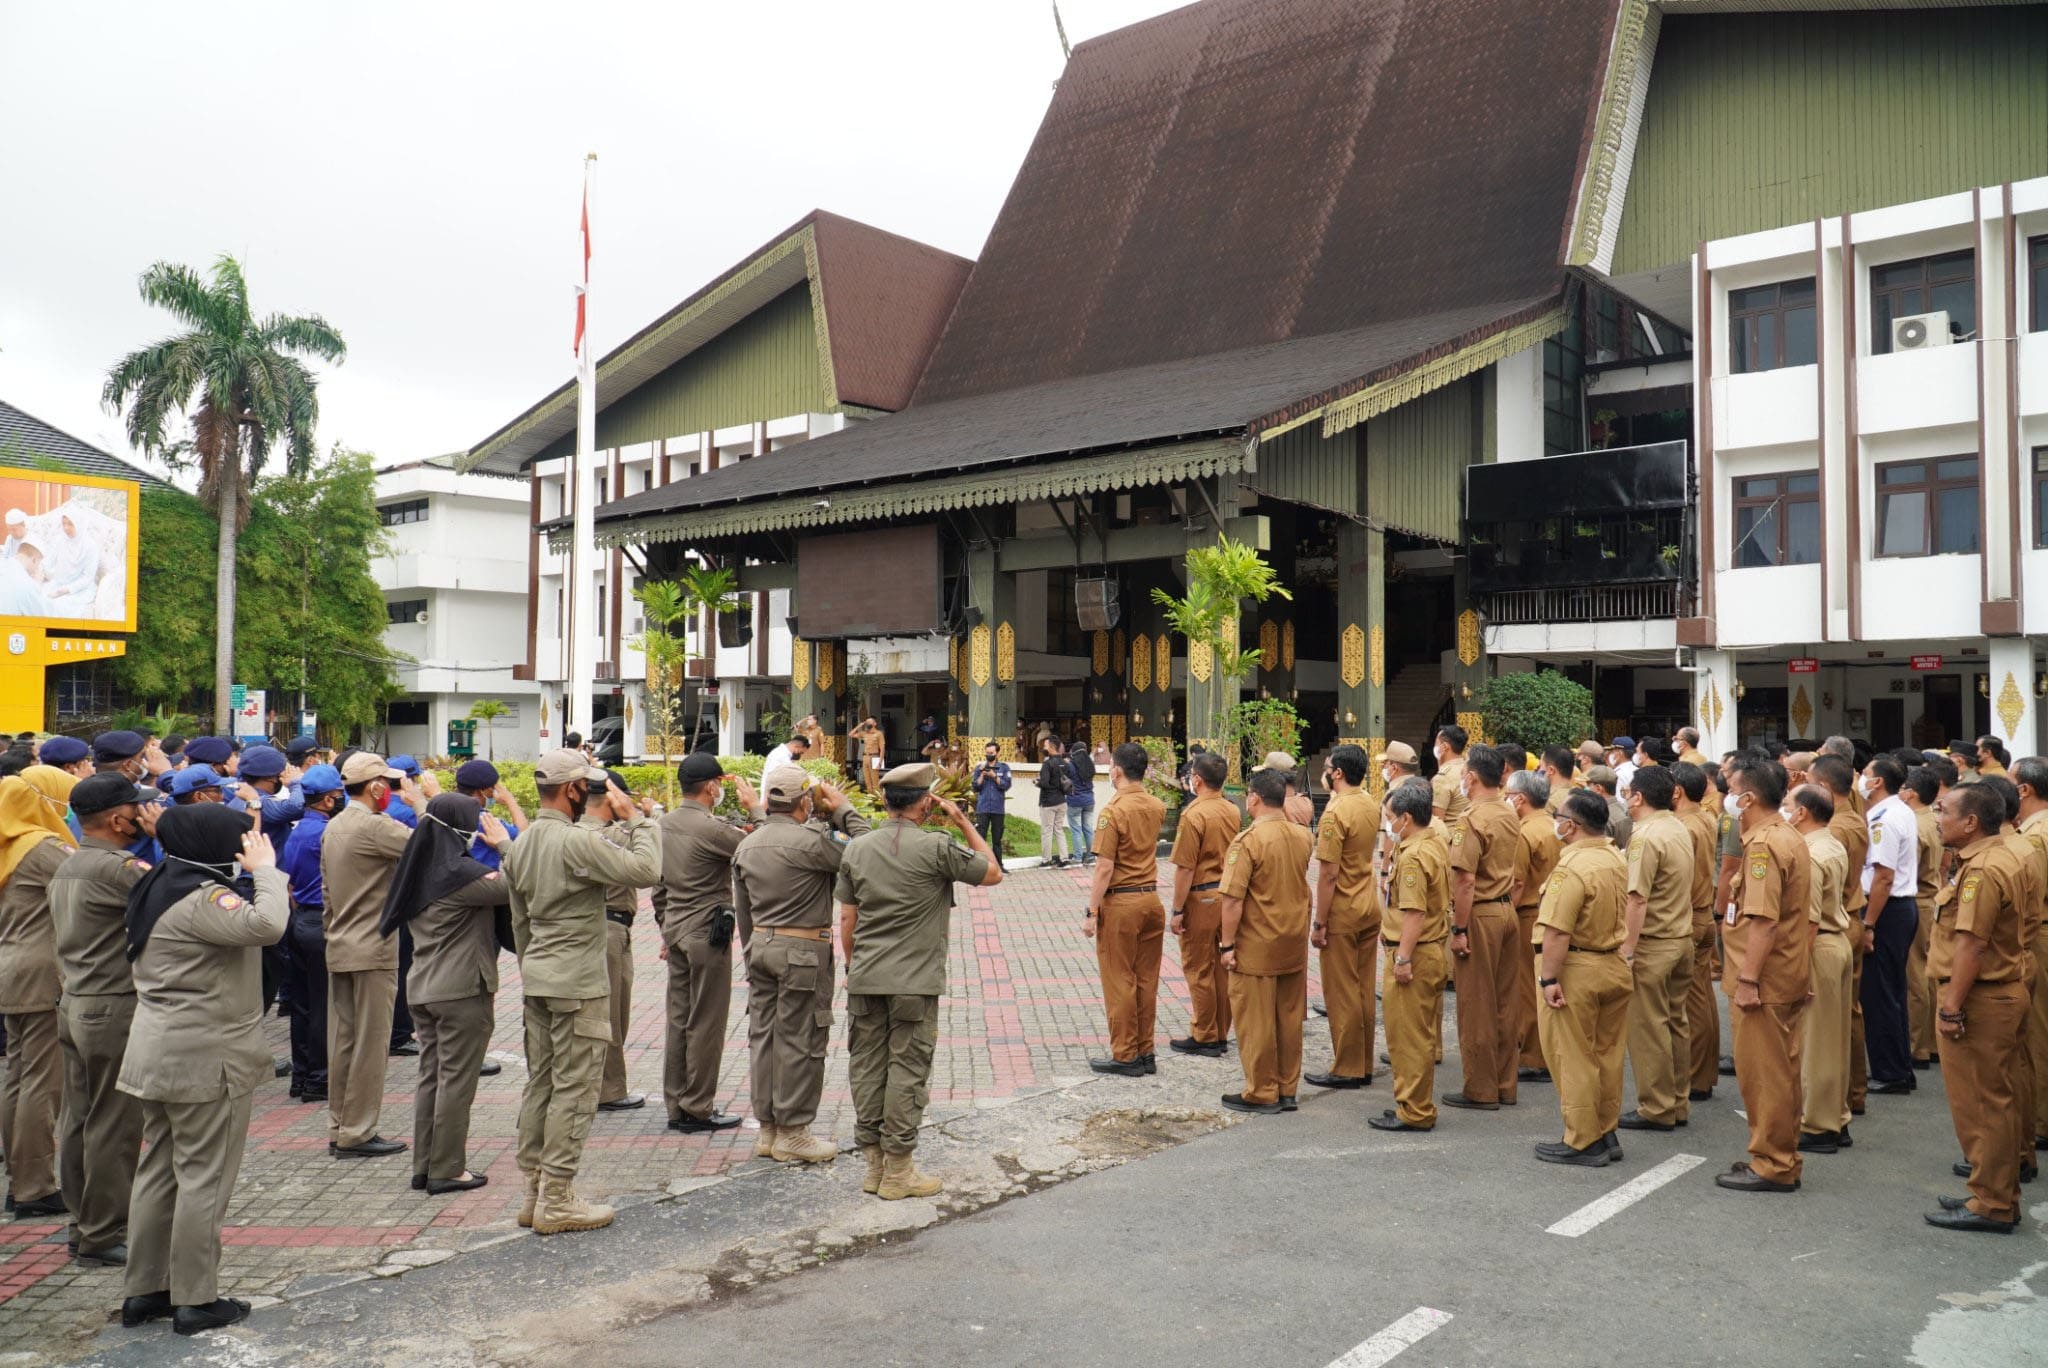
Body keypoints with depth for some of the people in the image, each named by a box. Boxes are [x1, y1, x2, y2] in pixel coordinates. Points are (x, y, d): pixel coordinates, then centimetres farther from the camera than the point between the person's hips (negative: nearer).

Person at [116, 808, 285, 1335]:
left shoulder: (161, 888, 11)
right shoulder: (201, 898, -21)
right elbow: (266, 925, -36)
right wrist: (266, 870, -21)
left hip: (158, 1052, 10)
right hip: (205, 1059, -10)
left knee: (159, 1171, 16)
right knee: (203, 1178, -1)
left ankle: (144, 1291, 25)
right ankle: (195, 1301, 7)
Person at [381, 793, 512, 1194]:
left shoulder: (421, 870, 9)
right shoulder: (460, 873, -18)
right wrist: (505, 844, -7)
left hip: (423, 987, 9)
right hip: (463, 989, -8)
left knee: (431, 1076, 14)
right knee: (456, 1079, 0)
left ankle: (424, 1166, 20)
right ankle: (447, 1169, 7)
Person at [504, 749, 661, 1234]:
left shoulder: (520, 845, 10)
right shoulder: (578, 841, -19)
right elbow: (645, 870, -23)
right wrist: (635, 819, -10)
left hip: (537, 978, 9)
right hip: (577, 982, -9)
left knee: (540, 1084, 14)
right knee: (573, 1089, -2)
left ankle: (534, 1192, 21)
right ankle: (556, 1202, 3)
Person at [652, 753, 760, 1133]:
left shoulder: (664, 825, 8)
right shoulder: (710, 828, -18)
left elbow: (658, 886, 15)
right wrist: (755, 807, -7)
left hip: (676, 932, 8)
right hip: (709, 934, -8)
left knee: (678, 1020, 13)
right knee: (706, 1025, 0)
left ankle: (676, 1106, 20)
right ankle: (698, 1110, 7)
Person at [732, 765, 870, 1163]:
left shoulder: (746, 845, 9)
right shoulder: (810, 840, -17)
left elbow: (742, 911, 16)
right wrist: (844, 810, -3)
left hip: (761, 946, 8)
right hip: (803, 951, -8)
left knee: (763, 1036, 12)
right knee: (800, 1040, 0)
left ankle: (768, 1128, 20)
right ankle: (792, 1133, 6)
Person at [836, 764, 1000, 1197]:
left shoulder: (856, 848, 4)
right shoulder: (937, 848, -11)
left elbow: (846, 921, 8)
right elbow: (993, 874, 3)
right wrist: (963, 823, 6)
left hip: (864, 980, 5)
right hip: (914, 983, -5)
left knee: (866, 1068, 11)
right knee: (907, 1072, 3)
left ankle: (874, 1165, 20)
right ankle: (898, 1172, 9)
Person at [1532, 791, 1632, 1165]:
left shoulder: (1572, 867, -22)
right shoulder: (1617, 860, 6)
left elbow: (1557, 931, -26)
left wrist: (1548, 978, -22)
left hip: (1576, 970, -8)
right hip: (1614, 966, 9)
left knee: (1573, 1057, 3)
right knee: (1607, 1053, 17)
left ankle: (1582, 1143, 11)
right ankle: (1607, 1133, 28)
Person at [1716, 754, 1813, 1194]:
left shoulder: (1763, 844, -20)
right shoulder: (1790, 838, 13)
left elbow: (1763, 920, -26)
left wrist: (1747, 979, -24)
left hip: (1764, 981, -10)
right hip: (1790, 976, 10)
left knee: (1762, 1074, 0)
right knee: (1781, 1071, 17)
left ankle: (1772, 1166, 8)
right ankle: (1782, 1159, 27)